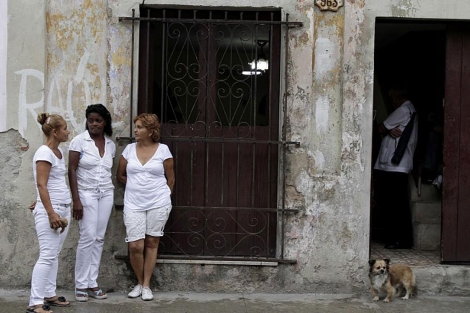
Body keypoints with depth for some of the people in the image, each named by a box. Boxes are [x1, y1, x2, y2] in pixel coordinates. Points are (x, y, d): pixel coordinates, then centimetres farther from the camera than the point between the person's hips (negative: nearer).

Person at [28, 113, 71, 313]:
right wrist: (51, 213, -22)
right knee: (47, 256, -10)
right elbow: (41, 185, -18)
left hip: (63, 208, 9)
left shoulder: (58, 152, 13)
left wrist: (62, 211, 16)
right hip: (50, 209, -9)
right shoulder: (44, 153, -13)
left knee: (54, 255, 11)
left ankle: (49, 295, 18)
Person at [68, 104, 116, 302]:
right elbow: (72, 171, -9)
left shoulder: (110, 144, 7)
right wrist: (76, 200, -15)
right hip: (86, 194, -5)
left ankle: (92, 283, 10)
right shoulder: (79, 141, -7)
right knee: (88, 238, -10)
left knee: (99, 238, 4)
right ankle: (81, 285, -1)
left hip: (106, 194, 5)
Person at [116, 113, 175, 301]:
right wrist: (136, 186, 12)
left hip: (158, 204, -1)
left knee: (151, 243, 5)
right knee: (135, 246, -5)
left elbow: (170, 179, 5)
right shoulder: (129, 149, 3)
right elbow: (120, 175, 14)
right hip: (134, 204, 1)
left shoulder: (163, 150, -3)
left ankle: (146, 285, 13)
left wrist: (164, 197, 8)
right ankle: (139, 283, 15)